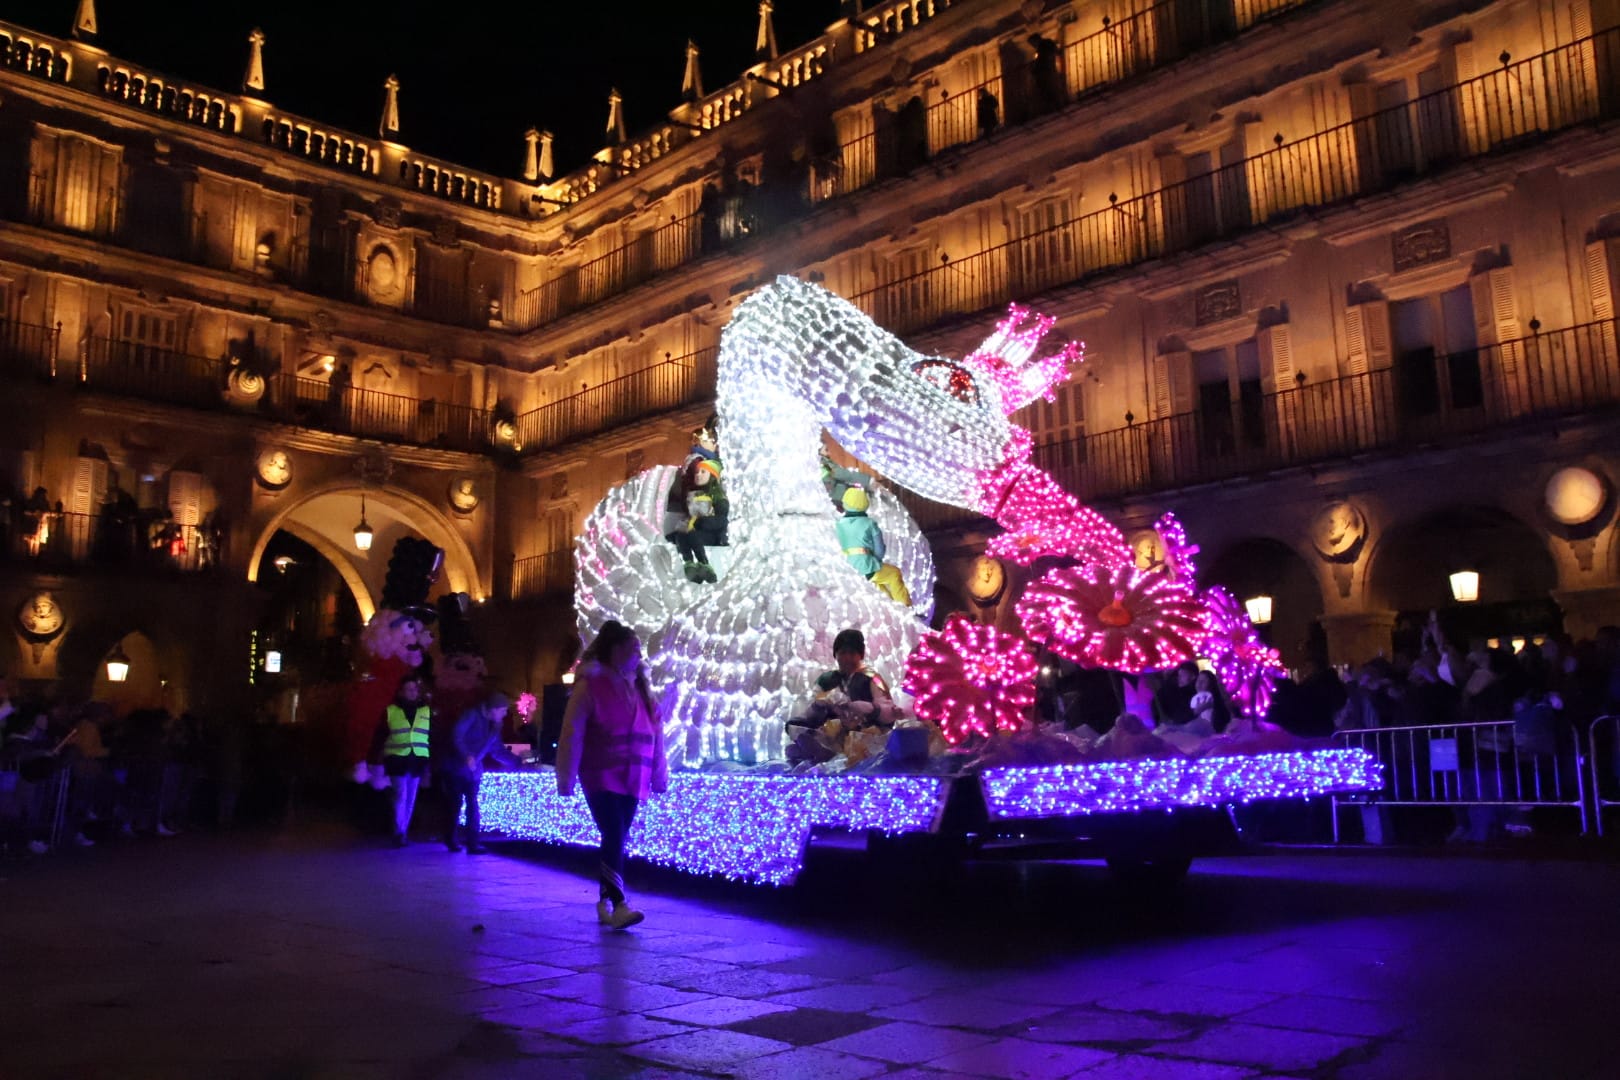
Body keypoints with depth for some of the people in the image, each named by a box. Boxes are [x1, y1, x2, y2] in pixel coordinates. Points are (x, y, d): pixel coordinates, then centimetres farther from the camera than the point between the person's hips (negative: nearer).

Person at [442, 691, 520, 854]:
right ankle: (451, 840, 17)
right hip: (456, 768, -6)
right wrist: (467, 756, -36)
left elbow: (498, 751, 15)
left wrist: (517, 761, 8)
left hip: (473, 772, 6)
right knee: (455, 805, -1)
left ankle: (473, 843, -4)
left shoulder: (494, 727, 9)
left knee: (472, 806, -3)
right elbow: (456, 736, -27)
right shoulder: (472, 715, -14)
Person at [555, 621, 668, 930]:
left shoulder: (639, 689, 12)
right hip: (601, 777, -6)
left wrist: (659, 775, 12)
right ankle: (618, 905, -17)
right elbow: (573, 732, -9)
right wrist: (567, 776, -11)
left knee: (616, 840, 10)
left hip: (632, 779, 6)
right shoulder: (590, 684, -7)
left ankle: (604, 901, 19)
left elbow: (655, 733, 14)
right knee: (614, 839, -15)